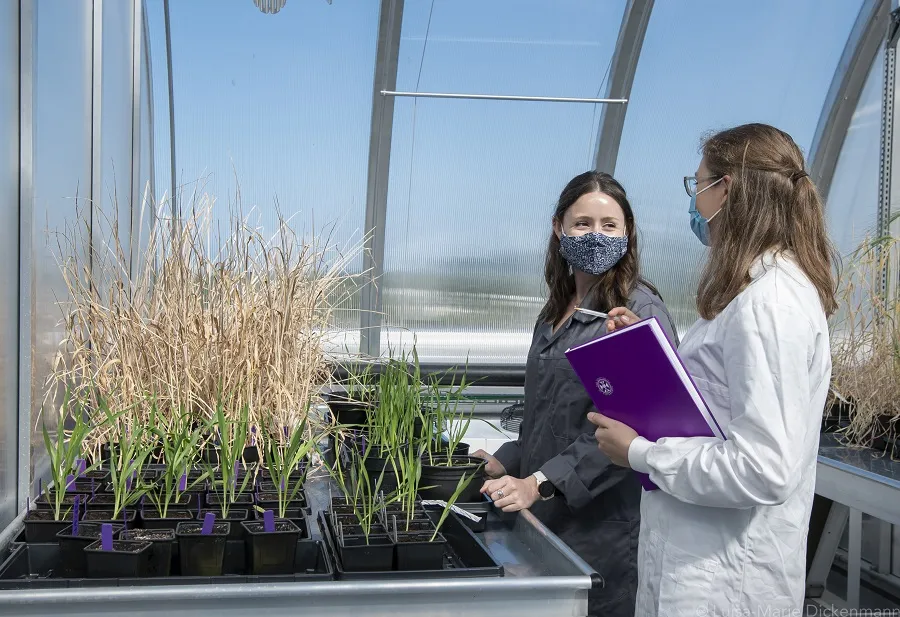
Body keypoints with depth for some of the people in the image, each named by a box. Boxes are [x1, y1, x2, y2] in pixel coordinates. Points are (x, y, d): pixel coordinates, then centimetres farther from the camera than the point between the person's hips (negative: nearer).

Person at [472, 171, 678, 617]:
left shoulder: (641, 311, -13)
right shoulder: (558, 311, 13)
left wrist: (540, 483, -23)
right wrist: (509, 463, 12)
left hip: (603, 522, -7)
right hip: (547, 515, 7)